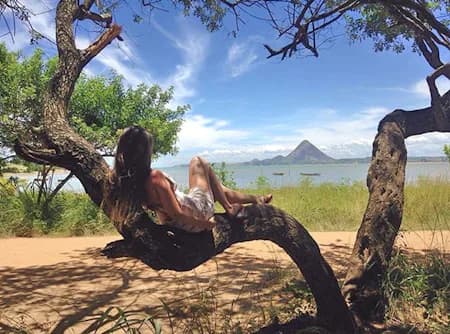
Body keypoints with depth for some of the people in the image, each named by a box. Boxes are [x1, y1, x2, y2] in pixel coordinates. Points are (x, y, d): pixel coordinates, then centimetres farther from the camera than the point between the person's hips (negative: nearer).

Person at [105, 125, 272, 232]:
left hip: (178, 224, 8)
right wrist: (205, 223, -17)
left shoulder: (121, 179, -10)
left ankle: (255, 198, 43)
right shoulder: (155, 177, -32)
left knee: (220, 190, 28)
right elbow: (177, 214, -29)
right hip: (198, 212, -8)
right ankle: (229, 209, 15)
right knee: (198, 161, 9)